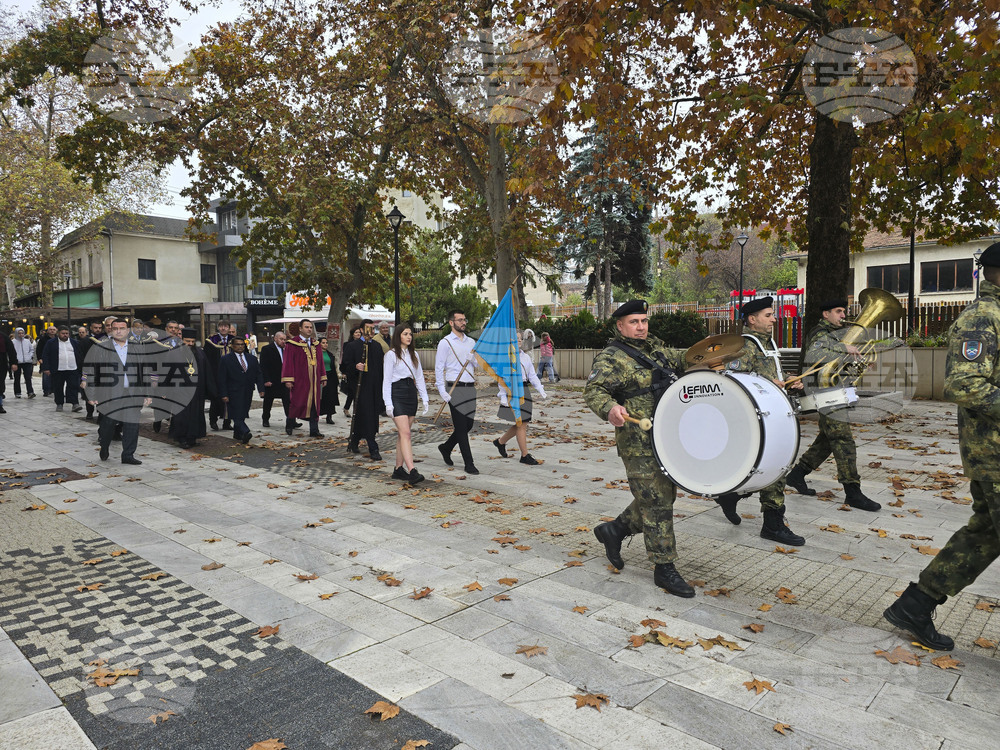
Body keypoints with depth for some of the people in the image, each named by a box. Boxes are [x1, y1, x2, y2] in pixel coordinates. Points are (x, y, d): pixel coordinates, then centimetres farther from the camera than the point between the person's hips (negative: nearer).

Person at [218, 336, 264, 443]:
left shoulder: (252, 358, 11)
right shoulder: (226, 360, -1)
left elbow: (258, 375, 11)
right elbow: (222, 379, -4)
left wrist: (261, 389, 0)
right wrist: (223, 394, -10)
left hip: (247, 393, 4)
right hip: (234, 393, -4)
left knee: (242, 414, 9)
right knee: (237, 414, -14)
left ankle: (237, 434, 21)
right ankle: (245, 432, -26)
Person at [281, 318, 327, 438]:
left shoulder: (315, 344, 12)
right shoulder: (293, 344, -4)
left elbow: (320, 362, 15)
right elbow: (288, 362, -9)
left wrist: (323, 377, 11)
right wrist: (288, 379, -15)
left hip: (314, 381, 5)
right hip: (299, 380, -5)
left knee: (314, 404, 3)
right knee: (297, 403, 1)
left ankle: (314, 430, 7)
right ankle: (289, 425, 24)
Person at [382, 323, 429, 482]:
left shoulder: (413, 355, 16)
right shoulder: (391, 355, -2)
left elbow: (420, 377, 17)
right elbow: (386, 380, -5)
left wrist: (425, 398, 10)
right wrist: (388, 403, -12)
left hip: (411, 394, 6)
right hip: (397, 393, -6)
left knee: (403, 434, 9)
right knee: (405, 433, -14)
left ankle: (399, 469, 15)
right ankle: (412, 471, -21)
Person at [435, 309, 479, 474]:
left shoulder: (471, 342, 14)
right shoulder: (446, 342, -2)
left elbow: (478, 364, 11)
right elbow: (438, 368, -4)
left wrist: (476, 355, -11)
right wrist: (442, 392, -11)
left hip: (470, 388, 6)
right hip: (455, 389, -6)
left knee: (469, 424, 10)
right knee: (461, 427, -4)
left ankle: (446, 447, 33)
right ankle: (469, 464, 2)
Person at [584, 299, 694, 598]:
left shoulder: (655, 347, 16)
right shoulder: (612, 358, -10)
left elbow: (678, 359, 33)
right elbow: (594, 390, -22)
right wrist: (609, 408, -43)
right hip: (639, 442, -9)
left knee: (664, 495, 17)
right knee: (657, 501, -5)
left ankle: (614, 530, 33)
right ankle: (664, 568, 8)